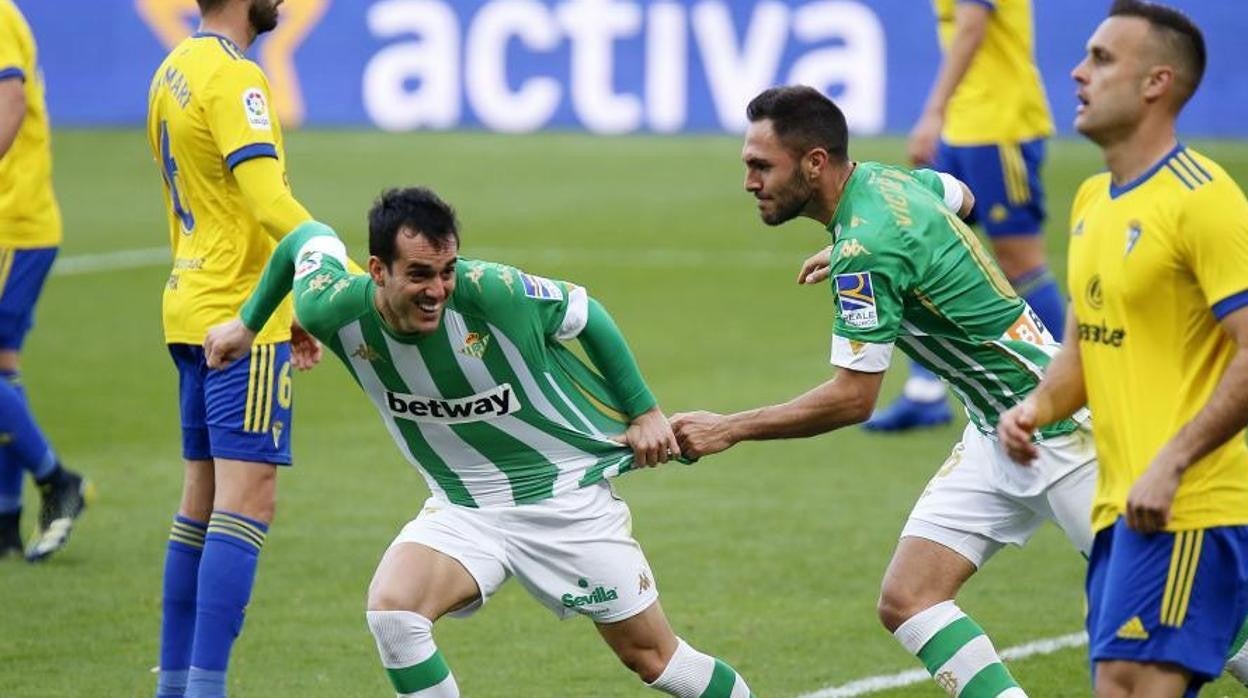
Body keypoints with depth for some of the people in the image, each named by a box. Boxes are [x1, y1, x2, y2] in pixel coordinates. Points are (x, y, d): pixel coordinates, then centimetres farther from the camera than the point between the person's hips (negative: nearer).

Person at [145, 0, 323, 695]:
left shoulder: (174, 71, 15)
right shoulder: (232, 78, -15)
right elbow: (270, 204, -26)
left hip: (194, 306, 10)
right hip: (243, 320, -10)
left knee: (204, 500, 14)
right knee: (248, 501, -12)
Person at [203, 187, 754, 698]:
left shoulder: (492, 293, -26)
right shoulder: (333, 312, -18)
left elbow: (586, 315, -7)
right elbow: (311, 238, 5)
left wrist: (643, 411, -2)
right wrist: (248, 324, 17)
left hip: (567, 494, -2)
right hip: (465, 508, 2)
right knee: (391, 608, -24)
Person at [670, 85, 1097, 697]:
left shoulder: (867, 247, -25)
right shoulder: (881, 178, 3)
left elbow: (854, 398, -23)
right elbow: (962, 199, 26)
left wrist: (728, 430, -18)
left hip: (1057, 427, -10)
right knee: (907, 601, -4)